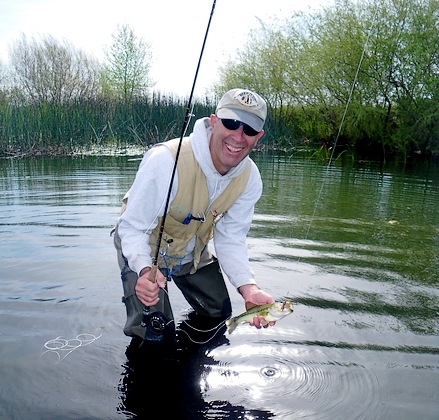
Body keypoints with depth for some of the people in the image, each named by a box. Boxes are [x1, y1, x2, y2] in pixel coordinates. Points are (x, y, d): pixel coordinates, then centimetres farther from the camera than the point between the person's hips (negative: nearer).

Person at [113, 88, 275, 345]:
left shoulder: (250, 178, -18)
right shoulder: (166, 160, -37)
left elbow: (230, 239, -13)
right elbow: (132, 227, -31)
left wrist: (249, 288, -29)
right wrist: (145, 270, -51)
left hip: (193, 251, 6)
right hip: (143, 250, -5)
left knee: (220, 315, 16)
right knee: (152, 332, -13)